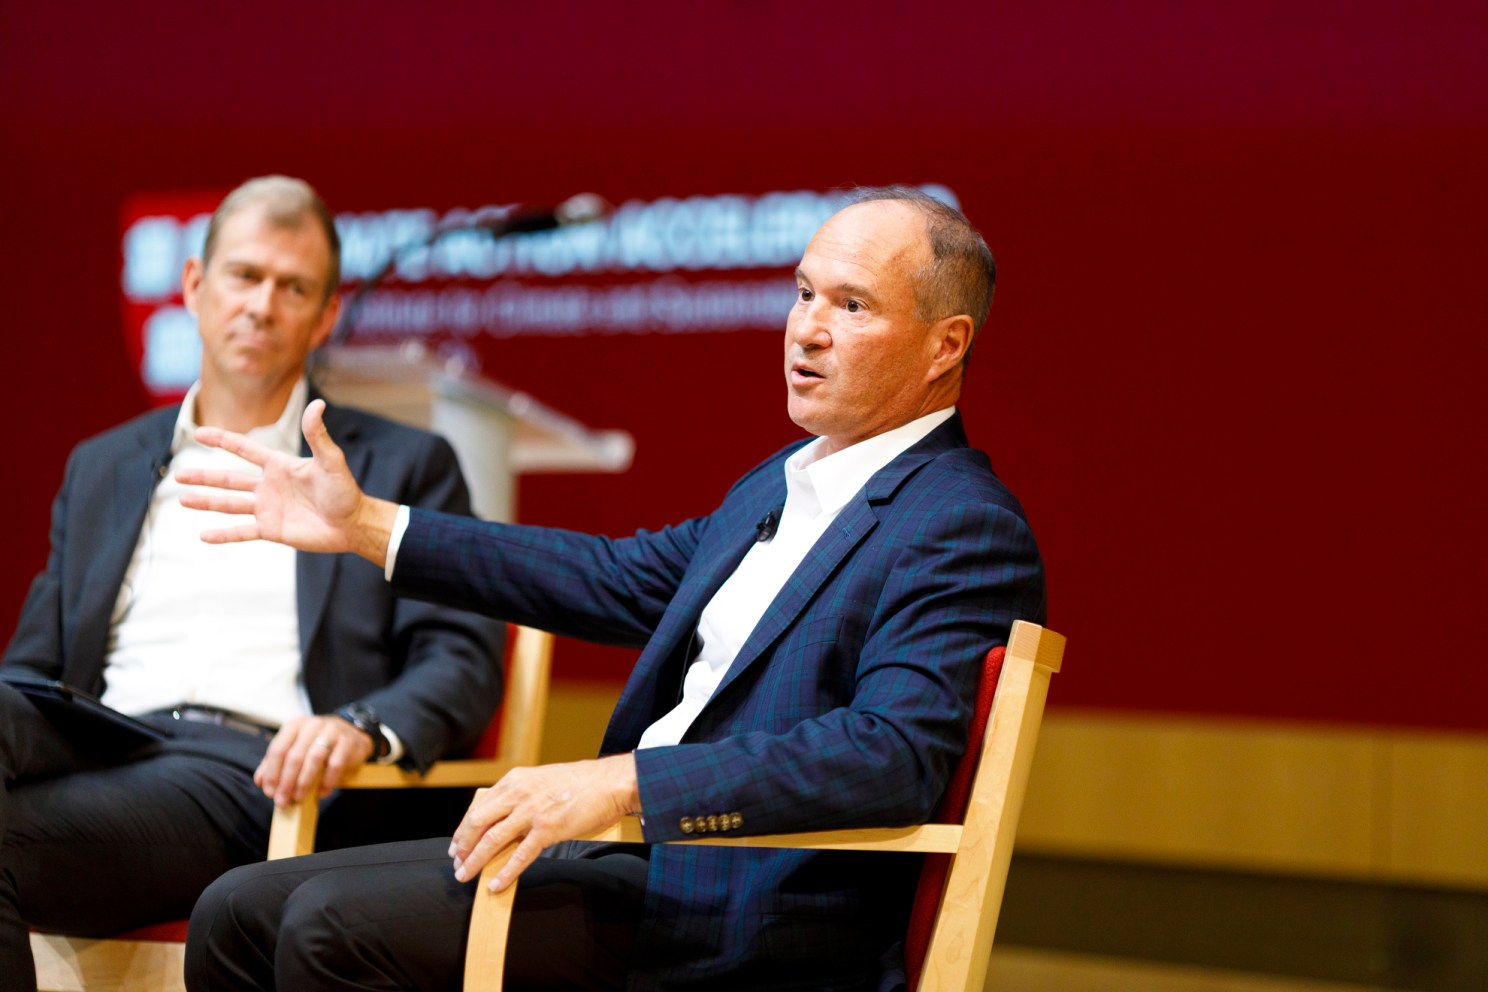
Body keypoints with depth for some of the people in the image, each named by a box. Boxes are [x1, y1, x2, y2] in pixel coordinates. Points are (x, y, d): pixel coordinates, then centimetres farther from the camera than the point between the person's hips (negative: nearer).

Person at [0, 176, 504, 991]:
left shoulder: (404, 466, 18)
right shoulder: (101, 467, 29)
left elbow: (462, 664, 7)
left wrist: (362, 728, -17)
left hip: (257, 774, -4)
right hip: (102, 750, 4)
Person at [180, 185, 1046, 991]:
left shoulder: (968, 533, -13)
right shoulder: (784, 484, 19)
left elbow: (891, 755, -26)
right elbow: (627, 579, 23)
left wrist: (622, 782, -32)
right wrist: (364, 525, 18)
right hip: (644, 852, 9)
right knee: (242, 913, 2)